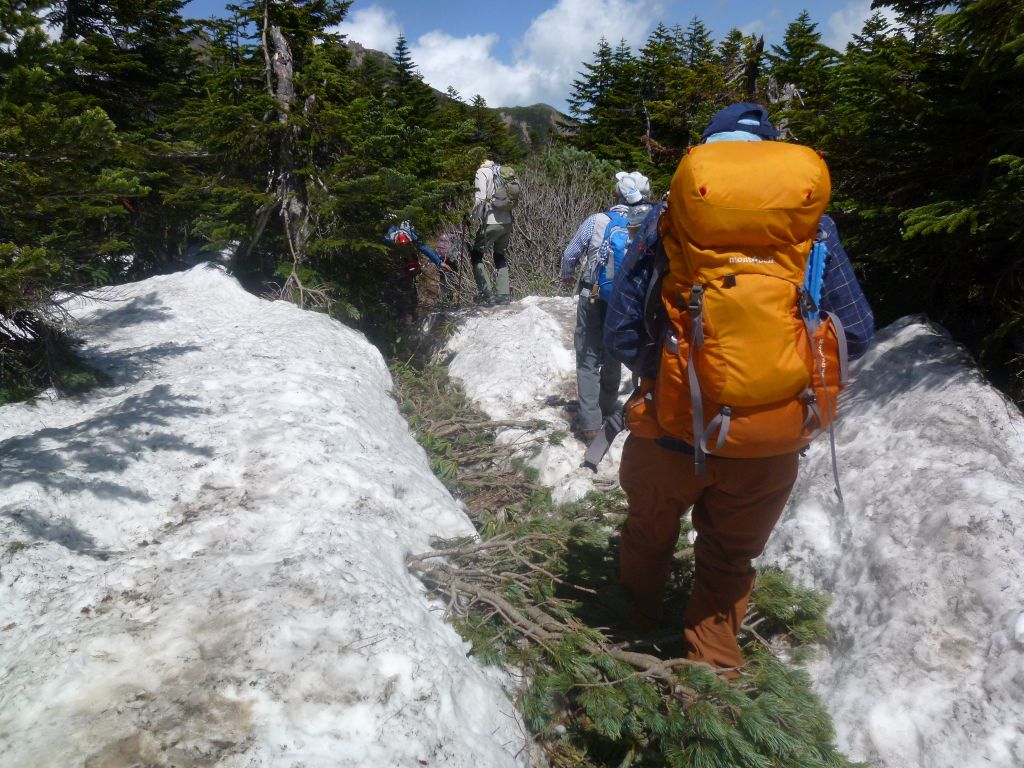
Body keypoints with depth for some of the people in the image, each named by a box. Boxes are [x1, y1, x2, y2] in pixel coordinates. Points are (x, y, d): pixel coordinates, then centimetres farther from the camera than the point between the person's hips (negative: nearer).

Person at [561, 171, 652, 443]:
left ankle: (590, 424, -1)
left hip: (593, 300, -2)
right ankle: (607, 411, 36)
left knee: (588, 361, 5)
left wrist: (568, 276, 19)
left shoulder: (597, 221, -12)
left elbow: (571, 254, -2)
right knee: (613, 358, 21)